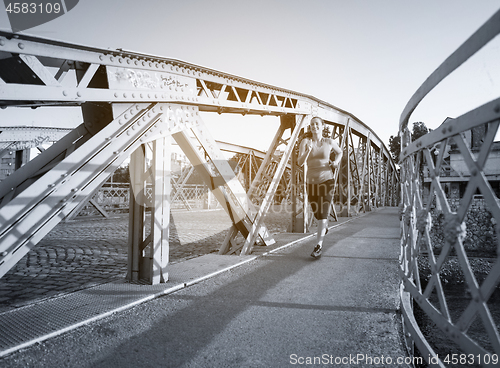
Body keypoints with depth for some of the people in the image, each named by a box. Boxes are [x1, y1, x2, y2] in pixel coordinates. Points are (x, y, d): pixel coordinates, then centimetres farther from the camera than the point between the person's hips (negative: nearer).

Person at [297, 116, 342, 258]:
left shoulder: (330, 142, 1)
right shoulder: (305, 142, -3)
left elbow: (339, 152, 22)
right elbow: (300, 162, -12)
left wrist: (336, 161, 2)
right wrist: (308, 151, -28)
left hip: (326, 180, -2)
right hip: (311, 182, 2)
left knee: (323, 213, -13)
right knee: (317, 213, 15)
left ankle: (318, 246, -11)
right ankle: (325, 226, 50)